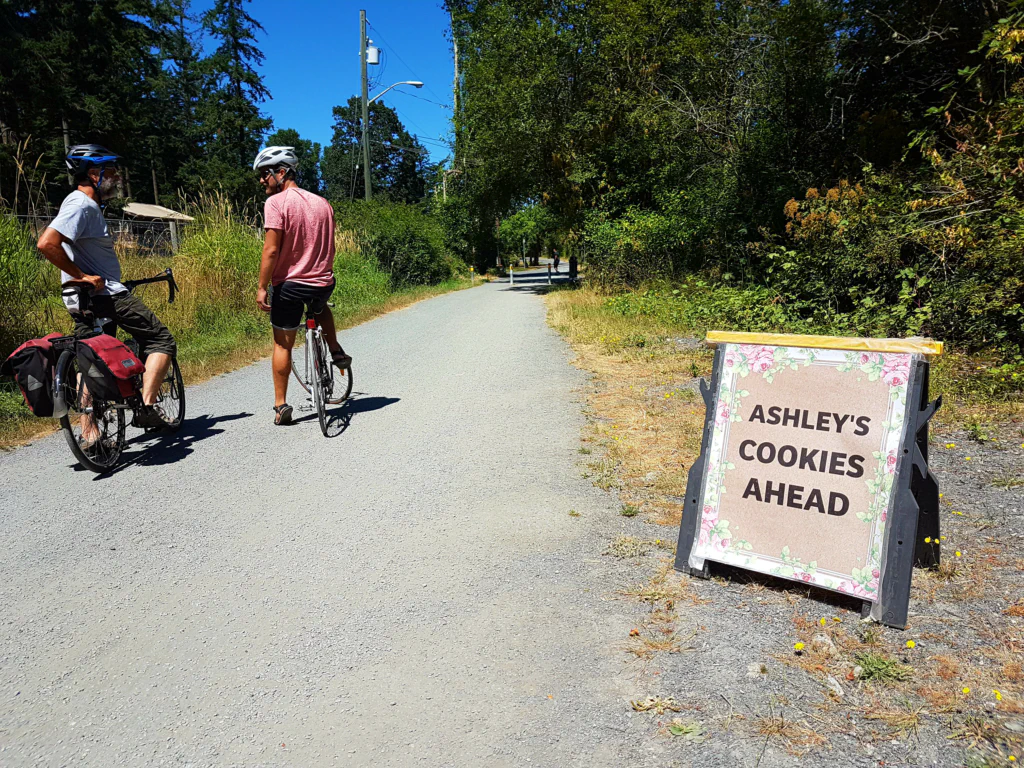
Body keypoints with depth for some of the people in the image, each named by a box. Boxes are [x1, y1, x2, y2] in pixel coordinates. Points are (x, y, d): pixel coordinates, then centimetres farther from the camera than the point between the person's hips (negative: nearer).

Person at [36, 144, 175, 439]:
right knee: (161, 341, -4)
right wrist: (81, 276, -21)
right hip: (106, 294, -10)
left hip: (86, 299, 10)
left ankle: (89, 433, 14)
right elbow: (46, 244, -26)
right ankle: (147, 407, -10)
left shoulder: (85, 204, 18)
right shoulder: (82, 205, -14)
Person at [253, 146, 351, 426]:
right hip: (323, 283, 5)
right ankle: (337, 353, 26)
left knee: (282, 344, 10)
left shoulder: (276, 202, -11)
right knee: (321, 307, 39)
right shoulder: (322, 203, 7)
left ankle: (281, 405, 13)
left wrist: (262, 287, -12)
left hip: (288, 285, -4)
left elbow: (271, 249, -17)